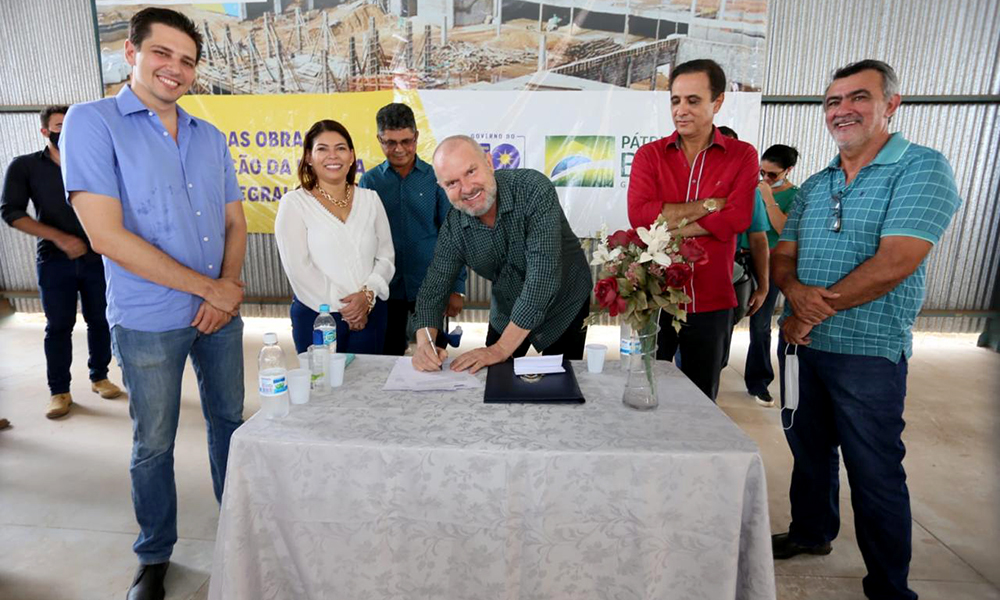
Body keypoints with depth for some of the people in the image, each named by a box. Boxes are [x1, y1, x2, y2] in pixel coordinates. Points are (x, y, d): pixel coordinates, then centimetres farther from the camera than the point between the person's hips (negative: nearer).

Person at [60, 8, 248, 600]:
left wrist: (227, 289, -8)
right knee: (154, 445, 11)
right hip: (149, 322, -4)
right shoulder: (92, 122, -7)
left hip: (220, 311, 5)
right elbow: (107, 235, -17)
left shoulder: (211, 138, 8)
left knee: (229, 419, 17)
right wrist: (209, 288, -15)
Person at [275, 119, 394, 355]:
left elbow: (386, 256, 5)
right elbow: (298, 267, -8)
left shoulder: (370, 199, 7)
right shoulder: (294, 203, -2)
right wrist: (342, 307, -10)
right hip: (317, 315, -2)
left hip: (370, 312, 3)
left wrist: (368, 294, -11)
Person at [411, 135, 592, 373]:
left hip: (564, 306, -3)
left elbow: (543, 275, -36)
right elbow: (433, 289, -9)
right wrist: (424, 343, -29)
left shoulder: (534, 189, -29)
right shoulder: (453, 227, -15)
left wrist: (501, 349, -35)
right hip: (507, 314, 4)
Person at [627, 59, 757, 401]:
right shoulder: (649, 155, 2)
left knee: (702, 401, 16)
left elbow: (737, 219, -13)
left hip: (712, 302, 0)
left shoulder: (742, 156, 2)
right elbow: (639, 215, -14)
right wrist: (709, 204, -12)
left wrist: (668, 227, -14)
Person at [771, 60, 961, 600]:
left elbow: (894, 263, -20)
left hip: (867, 352, -6)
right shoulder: (814, 185, 11)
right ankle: (811, 533, 42)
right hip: (801, 343, 6)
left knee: (874, 472, 7)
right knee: (809, 448, 20)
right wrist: (795, 291, -15)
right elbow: (782, 255, 7)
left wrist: (816, 312, -18)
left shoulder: (922, 168, -9)